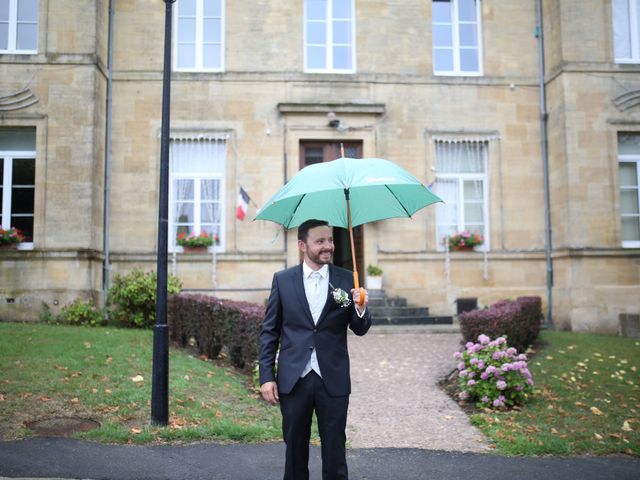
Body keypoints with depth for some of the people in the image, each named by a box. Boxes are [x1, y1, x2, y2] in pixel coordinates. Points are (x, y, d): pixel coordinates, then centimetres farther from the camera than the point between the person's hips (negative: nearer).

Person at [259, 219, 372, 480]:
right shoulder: (283, 280, 1)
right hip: (293, 380, 0)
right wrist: (266, 377, -3)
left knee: (334, 452, 9)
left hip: (333, 380, 0)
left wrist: (360, 310, -19)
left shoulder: (346, 280, 1)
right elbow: (269, 332, 3)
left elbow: (360, 330, 2)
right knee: (295, 450, 15)